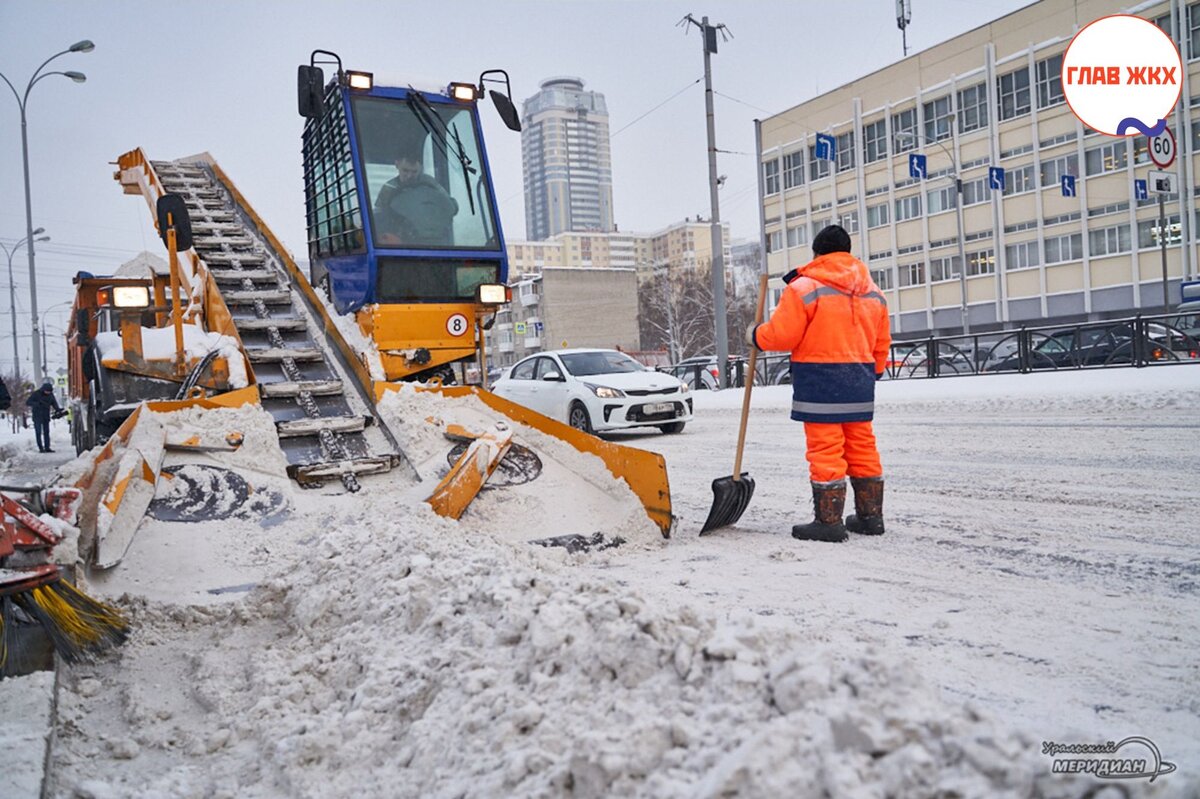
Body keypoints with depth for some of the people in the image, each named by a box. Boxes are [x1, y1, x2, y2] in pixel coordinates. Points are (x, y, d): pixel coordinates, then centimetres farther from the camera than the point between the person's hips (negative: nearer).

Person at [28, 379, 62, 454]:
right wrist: (37, 404, -31)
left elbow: (54, 403, 8)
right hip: (37, 416, -4)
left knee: (46, 432, 5)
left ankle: (47, 447, 8)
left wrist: (57, 409, -12)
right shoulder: (36, 394, -12)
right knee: (38, 432, -4)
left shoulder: (50, 394, 0)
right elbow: (27, 402, -15)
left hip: (46, 416, 4)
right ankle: (40, 448, -3)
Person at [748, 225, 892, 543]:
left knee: (825, 449, -4)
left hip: (819, 378, -7)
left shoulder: (804, 287, -8)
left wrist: (755, 335, 8)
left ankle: (829, 520, 0)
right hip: (859, 380, 7)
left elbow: (781, 335, -11)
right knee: (862, 447, 13)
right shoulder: (872, 290, 14)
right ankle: (871, 516, 19)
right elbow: (881, 343, 18)